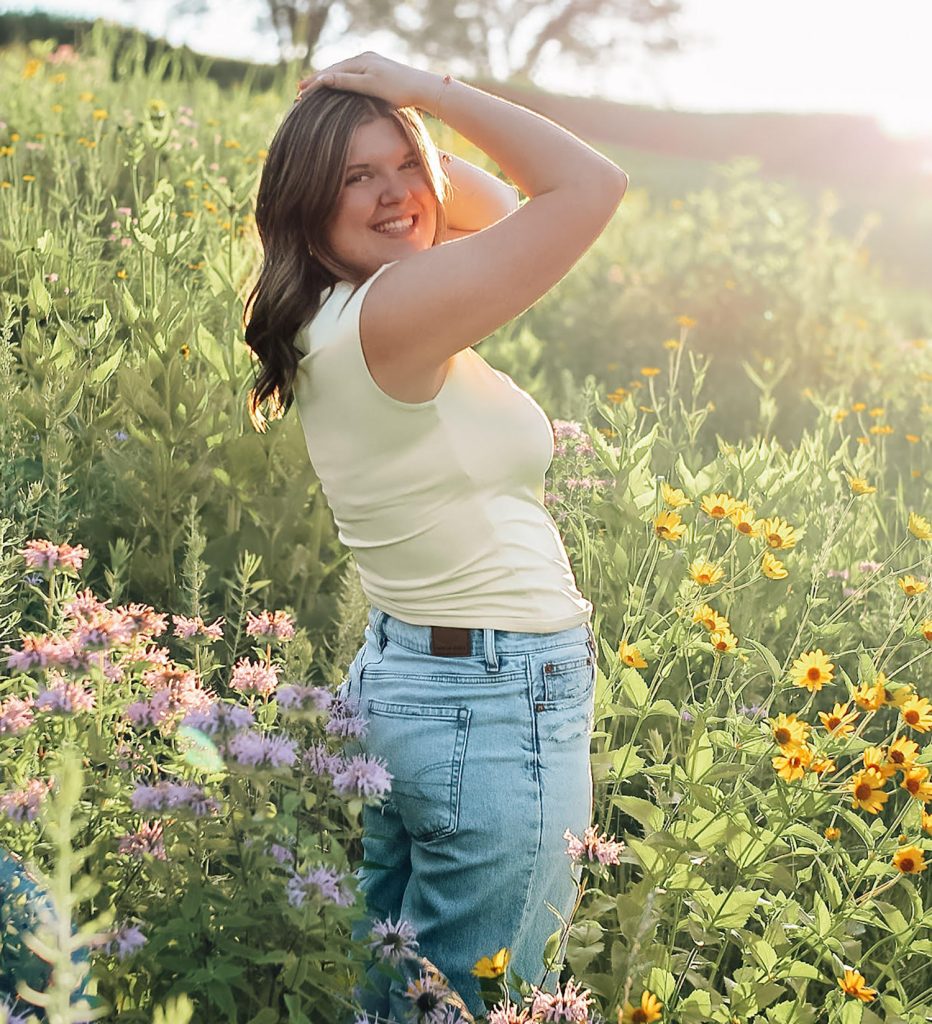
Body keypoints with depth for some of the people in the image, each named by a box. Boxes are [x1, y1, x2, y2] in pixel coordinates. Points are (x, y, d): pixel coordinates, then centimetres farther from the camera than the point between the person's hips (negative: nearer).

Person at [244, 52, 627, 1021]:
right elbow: (592, 185, -23)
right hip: (495, 707, -9)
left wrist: (417, 119, 4)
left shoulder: (332, 326, 5)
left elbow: (501, 209, 19)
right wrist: (424, 87, -14)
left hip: (397, 677, 10)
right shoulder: (389, 318, -22)